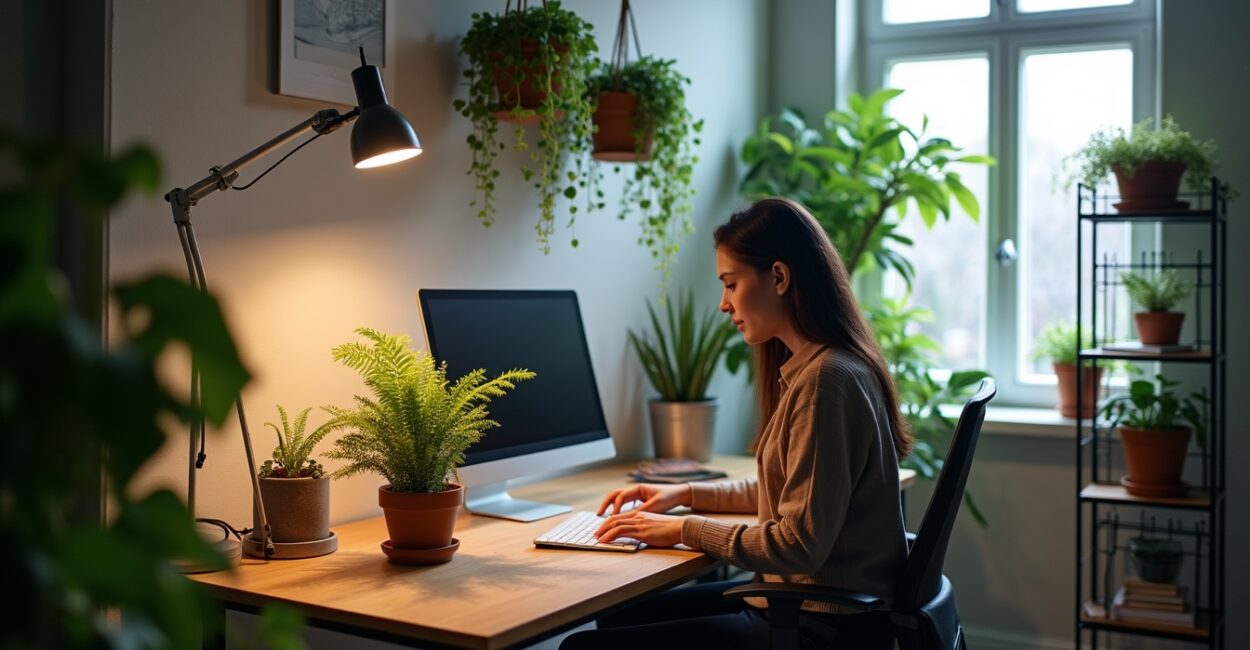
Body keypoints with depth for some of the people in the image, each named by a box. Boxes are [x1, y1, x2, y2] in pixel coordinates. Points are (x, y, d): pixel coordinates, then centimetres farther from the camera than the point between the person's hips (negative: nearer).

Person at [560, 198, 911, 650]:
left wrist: (684, 529, -13)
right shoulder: (807, 367, 10)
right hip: (798, 598, 10)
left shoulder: (824, 379, -22)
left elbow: (801, 545, -23)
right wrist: (687, 494, 13)